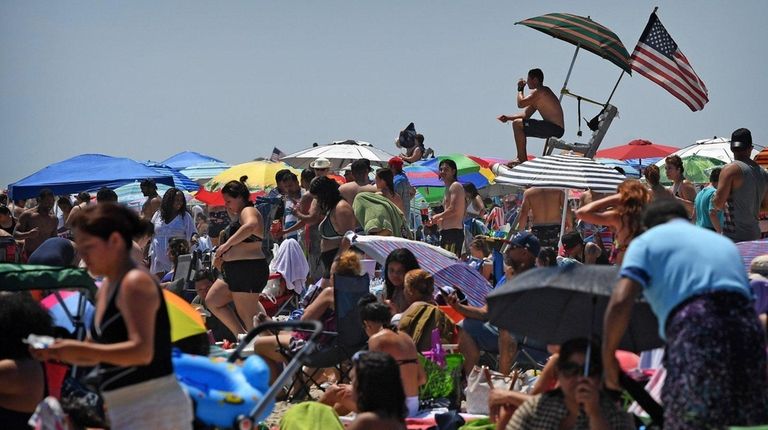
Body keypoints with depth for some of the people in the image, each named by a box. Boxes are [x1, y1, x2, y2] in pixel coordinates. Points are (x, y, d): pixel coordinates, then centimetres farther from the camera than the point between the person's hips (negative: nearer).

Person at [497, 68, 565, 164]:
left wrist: (520, 89, -1)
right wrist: (508, 117, 8)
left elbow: (520, 103, -19)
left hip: (555, 129, -11)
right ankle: (521, 158, 23)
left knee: (517, 124, -16)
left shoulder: (539, 91, -13)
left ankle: (522, 160, -14)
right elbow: (526, 114, 18)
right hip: (553, 128, 11)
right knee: (520, 124, 24)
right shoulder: (540, 92, 19)